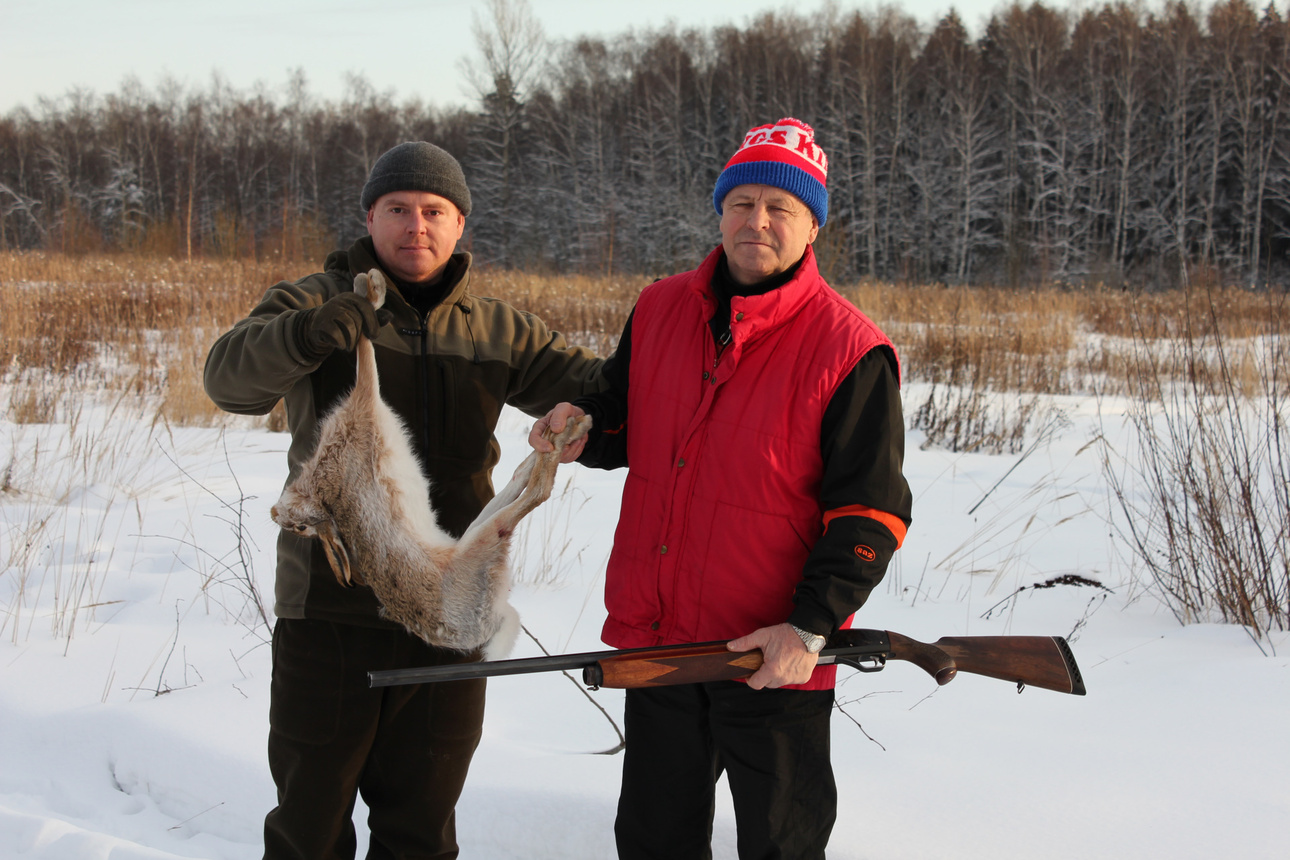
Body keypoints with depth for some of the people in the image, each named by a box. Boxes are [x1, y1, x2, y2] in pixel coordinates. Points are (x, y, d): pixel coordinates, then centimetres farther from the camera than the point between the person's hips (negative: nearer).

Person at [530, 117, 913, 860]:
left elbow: (870, 513, -12)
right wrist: (582, 430, -5)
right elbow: (629, 424, 19)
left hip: (774, 659, -5)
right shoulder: (660, 310, 4)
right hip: (654, 635, 5)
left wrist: (810, 628, -21)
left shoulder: (850, 350, -12)